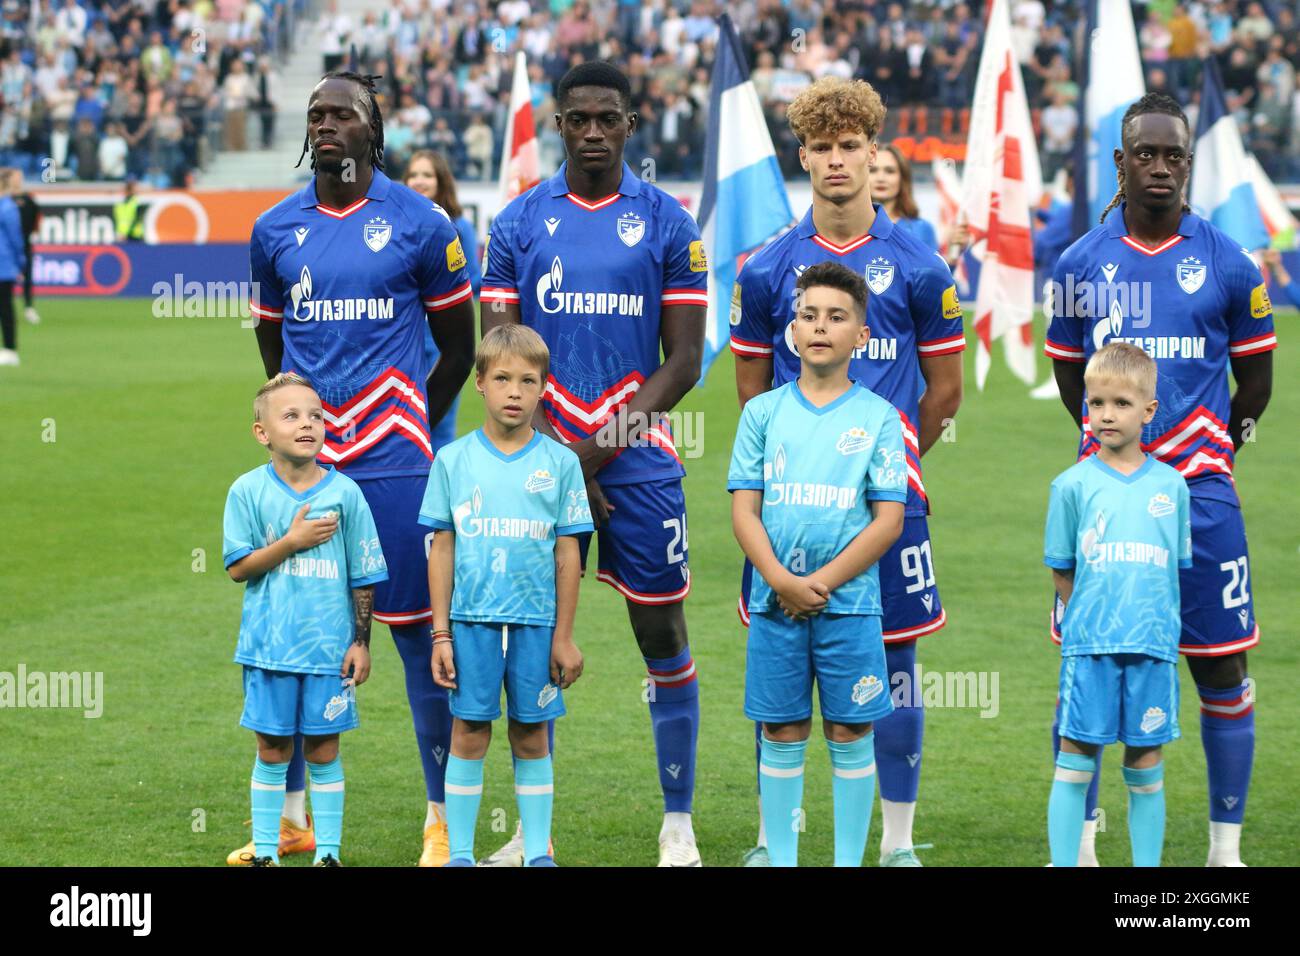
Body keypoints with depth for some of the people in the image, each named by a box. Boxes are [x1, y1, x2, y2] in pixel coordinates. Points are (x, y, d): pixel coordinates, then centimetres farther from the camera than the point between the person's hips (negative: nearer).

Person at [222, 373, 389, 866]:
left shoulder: (344, 492, -1)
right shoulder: (248, 491, -3)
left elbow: (364, 575, 3)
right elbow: (238, 566, -7)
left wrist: (361, 641, 1)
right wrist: (293, 541, -16)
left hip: (330, 646, 0)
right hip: (269, 645, 0)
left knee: (323, 750, 6)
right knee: (272, 750, 6)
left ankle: (327, 851, 14)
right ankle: (264, 851, 15)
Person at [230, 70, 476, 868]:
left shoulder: (419, 225, -1)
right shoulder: (276, 230, 8)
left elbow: (459, 347, 7)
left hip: (393, 459, -3)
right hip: (305, 459, 4)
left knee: (417, 629, -1)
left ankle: (443, 820, 5)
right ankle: (292, 814, 15)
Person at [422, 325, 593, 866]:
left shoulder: (559, 462, 2)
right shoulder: (453, 461, 3)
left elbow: (568, 554, 4)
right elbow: (442, 550, 5)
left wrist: (564, 635, 2)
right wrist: (441, 634, 2)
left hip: (536, 621, 0)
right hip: (471, 619, 0)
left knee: (531, 736, 6)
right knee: (469, 734, 3)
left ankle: (538, 853, 13)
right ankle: (459, 853, 10)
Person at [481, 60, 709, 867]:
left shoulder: (667, 224, 2)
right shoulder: (519, 224, 5)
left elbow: (684, 360, 0)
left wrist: (604, 448, -10)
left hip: (639, 464, -1)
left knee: (664, 636, 1)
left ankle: (679, 827, 8)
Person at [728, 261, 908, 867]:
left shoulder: (878, 418, 1)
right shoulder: (763, 412, 6)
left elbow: (889, 520, -3)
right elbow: (744, 512, 2)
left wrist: (821, 583, -12)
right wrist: (783, 583, -12)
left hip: (849, 605, -1)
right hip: (774, 605, 1)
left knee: (850, 737, 2)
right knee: (782, 736, 6)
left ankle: (849, 861, 10)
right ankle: (781, 859, 13)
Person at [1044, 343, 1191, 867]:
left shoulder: (1171, 485, 6)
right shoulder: (1073, 485, 1)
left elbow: (1176, 566, 13)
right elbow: (1061, 571, 6)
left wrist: (1154, 621, 5)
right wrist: (1090, 618, 3)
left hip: (1153, 645, 2)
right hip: (1089, 645, -2)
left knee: (1146, 764, 6)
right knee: (1075, 761, -1)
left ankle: (1147, 865, 13)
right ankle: (1063, 863, 3)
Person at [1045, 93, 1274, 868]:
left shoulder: (1228, 265, 0)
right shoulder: (1082, 264, 4)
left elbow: (1256, 380, 10)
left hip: (1200, 488, -1)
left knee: (1221, 666, 0)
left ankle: (1228, 845, 8)